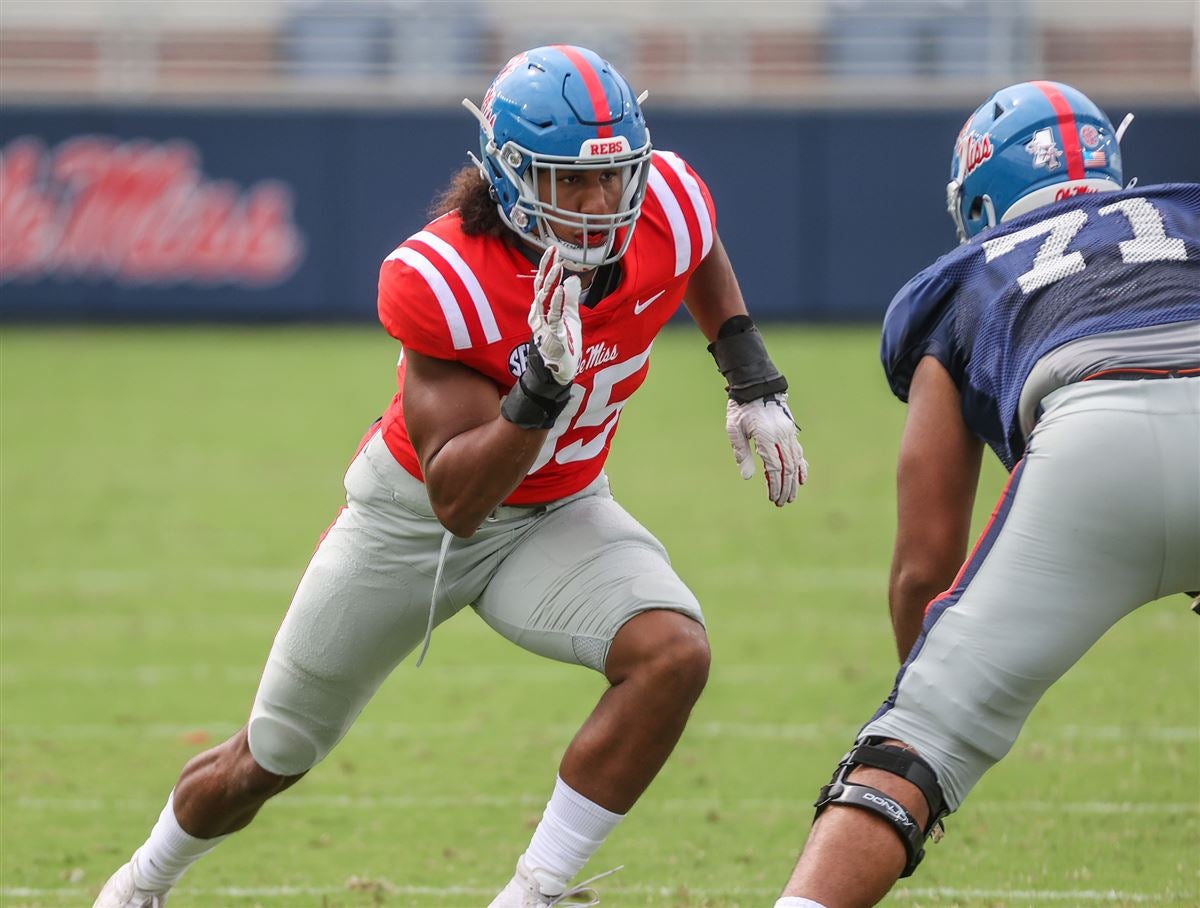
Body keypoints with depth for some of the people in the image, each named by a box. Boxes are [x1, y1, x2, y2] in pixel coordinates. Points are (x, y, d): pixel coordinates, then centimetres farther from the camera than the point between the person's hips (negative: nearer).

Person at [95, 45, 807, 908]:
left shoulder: (665, 212, -21)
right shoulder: (440, 282, -33)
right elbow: (456, 501, -32)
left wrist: (754, 383, 1)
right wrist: (540, 387, -46)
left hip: (556, 515, 3)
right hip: (415, 515, -3)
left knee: (673, 653, -30)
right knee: (268, 761, 13)